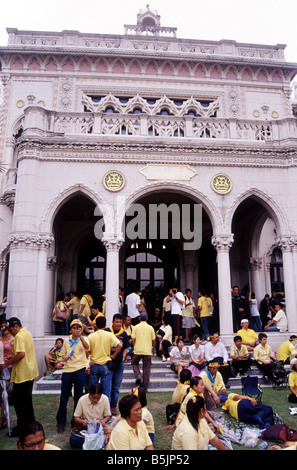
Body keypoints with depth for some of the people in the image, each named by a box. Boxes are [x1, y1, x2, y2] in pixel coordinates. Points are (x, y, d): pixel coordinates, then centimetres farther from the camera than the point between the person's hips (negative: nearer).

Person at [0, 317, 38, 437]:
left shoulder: (19, 336, -18)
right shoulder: (27, 333, 12)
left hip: (22, 374, -10)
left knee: (19, 401, 2)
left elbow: (21, 354, -28)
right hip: (31, 372, 10)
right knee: (27, 401, 19)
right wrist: (11, 360, 16)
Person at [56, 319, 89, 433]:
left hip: (80, 370, -2)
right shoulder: (66, 341, 11)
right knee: (64, 397, 3)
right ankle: (61, 422, 17)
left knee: (78, 397, 7)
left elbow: (87, 347, -23)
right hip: (67, 370, 2)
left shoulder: (83, 340, 0)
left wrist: (80, 336, -39)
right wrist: (65, 358, -2)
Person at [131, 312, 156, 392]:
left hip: (137, 350, 0)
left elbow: (133, 339, -5)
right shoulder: (150, 328, 0)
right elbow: (153, 340, 3)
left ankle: (138, 376, 2)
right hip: (147, 351, 0)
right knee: (146, 369, 8)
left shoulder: (136, 327, -2)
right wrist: (154, 348, 19)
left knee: (135, 363, 24)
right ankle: (145, 387, 9)